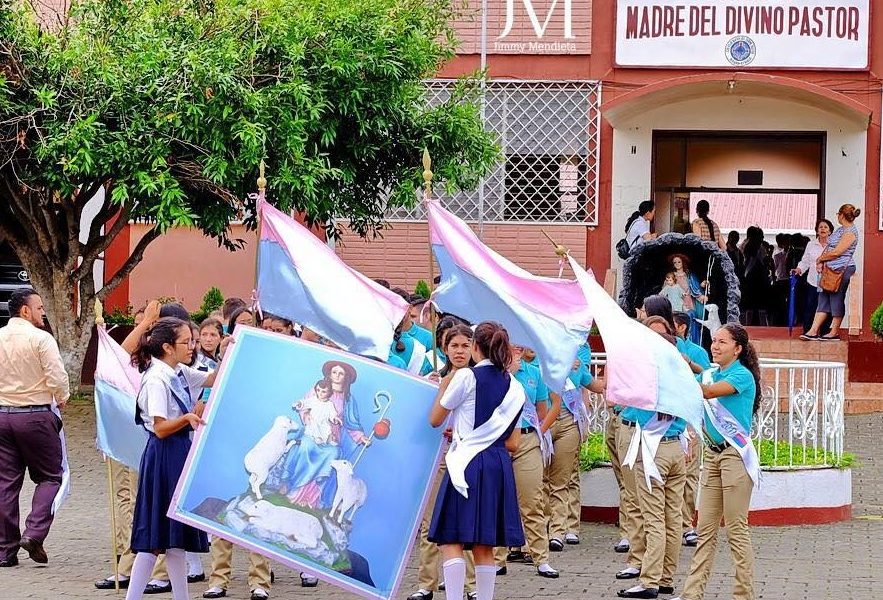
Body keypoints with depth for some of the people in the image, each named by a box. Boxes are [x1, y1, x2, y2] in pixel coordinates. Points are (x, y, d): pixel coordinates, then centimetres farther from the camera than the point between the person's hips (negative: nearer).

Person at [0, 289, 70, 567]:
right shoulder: (41, 338, -10)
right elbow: (57, 377, -15)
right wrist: (62, 397, 5)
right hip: (36, 416, -5)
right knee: (49, 477, 7)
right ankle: (34, 533, -10)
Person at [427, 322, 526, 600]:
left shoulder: (466, 377, -6)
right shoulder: (514, 387, 11)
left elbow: (435, 420, 3)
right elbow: (512, 443, 13)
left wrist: (443, 386, 16)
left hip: (467, 463, -6)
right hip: (500, 467, 6)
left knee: (451, 540, -5)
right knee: (484, 546, 10)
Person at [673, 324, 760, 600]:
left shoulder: (742, 376, -10)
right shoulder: (715, 374, 16)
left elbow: (708, 392, -21)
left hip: (735, 455, -8)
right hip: (713, 453, 8)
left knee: (736, 530, -4)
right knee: (706, 529, 6)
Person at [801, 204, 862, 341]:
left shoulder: (850, 232, -13)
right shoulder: (840, 230, 17)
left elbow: (836, 252, -17)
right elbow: (829, 248, 19)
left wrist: (820, 259, -3)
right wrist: (822, 262, 4)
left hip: (842, 270, -9)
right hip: (830, 270, 9)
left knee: (837, 300, -2)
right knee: (823, 300, 5)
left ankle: (834, 332, 5)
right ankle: (813, 331, 3)